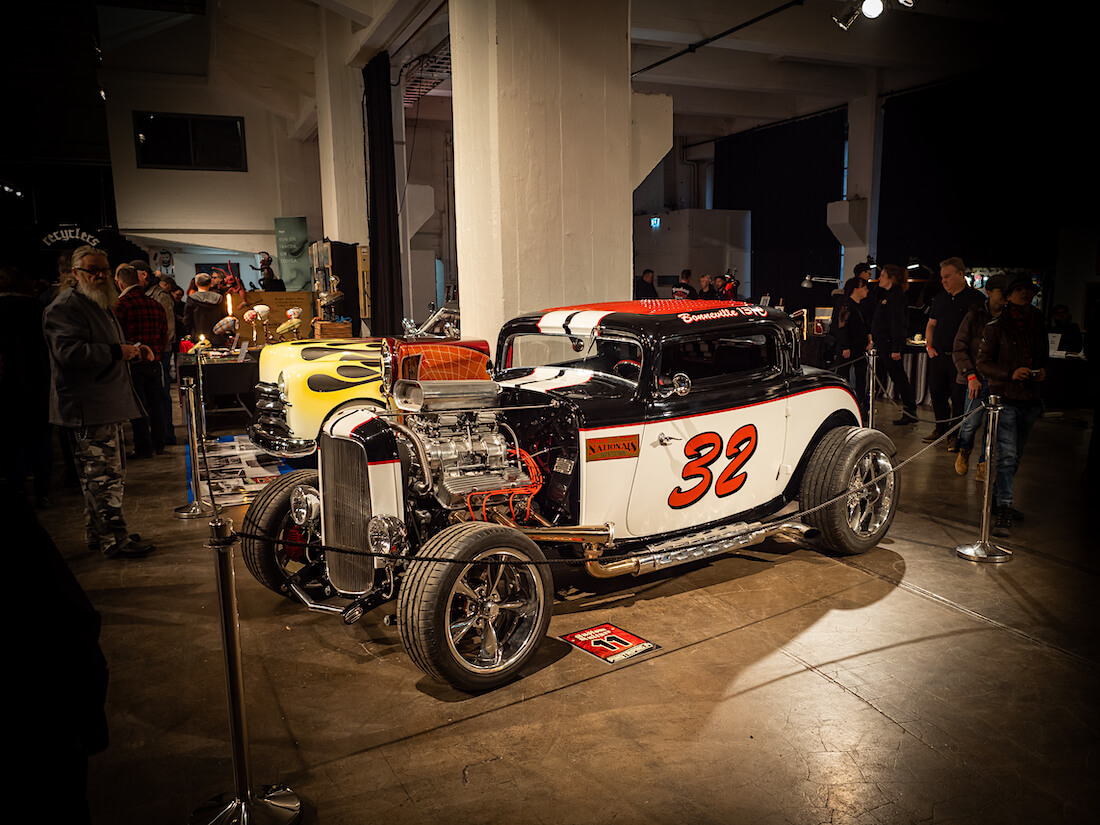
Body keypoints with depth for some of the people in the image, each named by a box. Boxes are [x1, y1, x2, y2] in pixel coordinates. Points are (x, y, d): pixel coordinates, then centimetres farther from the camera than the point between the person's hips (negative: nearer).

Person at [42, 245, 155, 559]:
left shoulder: (100, 304, 22)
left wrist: (132, 348, 20)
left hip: (106, 405, 11)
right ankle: (115, 541, -1)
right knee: (104, 475, -8)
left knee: (110, 473, 17)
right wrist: (117, 352, -23)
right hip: (88, 408, -11)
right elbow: (69, 351, -26)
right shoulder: (66, 306, -13)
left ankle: (98, 534, 28)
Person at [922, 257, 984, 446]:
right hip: (938, 356, 5)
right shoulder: (939, 298, 14)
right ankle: (941, 427, 26)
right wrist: (929, 346, 7)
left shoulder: (975, 298, -4)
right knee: (936, 393, 10)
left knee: (959, 397, -2)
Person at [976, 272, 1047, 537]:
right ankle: (1003, 513, -13)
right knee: (1007, 456, -13)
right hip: (1005, 397, -6)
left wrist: (1042, 371, 1)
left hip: (1029, 399, 6)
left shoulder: (1038, 326, 12)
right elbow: (983, 363, -6)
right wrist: (1011, 373, -21)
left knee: (1016, 457, 15)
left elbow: (1043, 357, 23)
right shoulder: (996, 327, -3)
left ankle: (998, 499, 31)